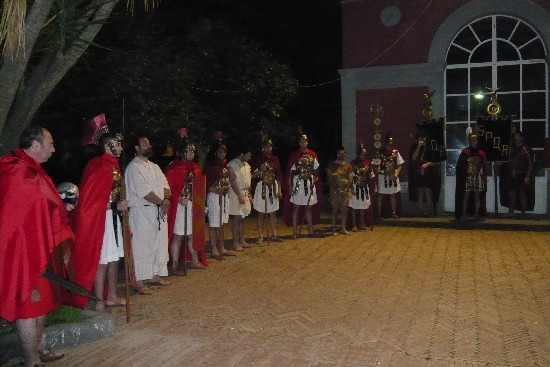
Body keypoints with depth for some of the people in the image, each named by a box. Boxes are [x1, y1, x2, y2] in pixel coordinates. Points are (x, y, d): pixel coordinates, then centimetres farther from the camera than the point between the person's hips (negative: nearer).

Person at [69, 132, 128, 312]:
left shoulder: (114, 166, 14)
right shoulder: (99, 167, -15)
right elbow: (90, 199, -19)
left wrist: (120, 205, 9)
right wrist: (115, 206, -19)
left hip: (113, 216, 10)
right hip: (100, 218, -10)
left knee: (114, 258, 15)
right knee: (102, 261, -4)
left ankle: (112, 297, 26)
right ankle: (99, 302, 6)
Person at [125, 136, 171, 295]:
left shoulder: (154, 167, 18)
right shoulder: (134, 167, -9)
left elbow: (165, 185, 13)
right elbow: (144, 192, -17)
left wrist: (166, 199, -7)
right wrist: (161, 202, -10)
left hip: (159, 211, 8)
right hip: (141, 212, -8)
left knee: (159, 244, 12)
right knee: (141, 246, -5)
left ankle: (154, 275, 25)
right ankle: (139, 281, 2)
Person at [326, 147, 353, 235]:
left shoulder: (348, 166, 13)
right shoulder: (331, 165, 4)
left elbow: (350, 179, 6)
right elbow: (330, 179, -4)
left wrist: (346, 189, -10)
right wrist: (337, 189, -13)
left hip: (346, 190, 3)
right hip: (335, 190, -3)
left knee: (344, 209, 3)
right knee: (334, 209, -4)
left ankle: (343, 228, 9)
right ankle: (334, 228, 0)